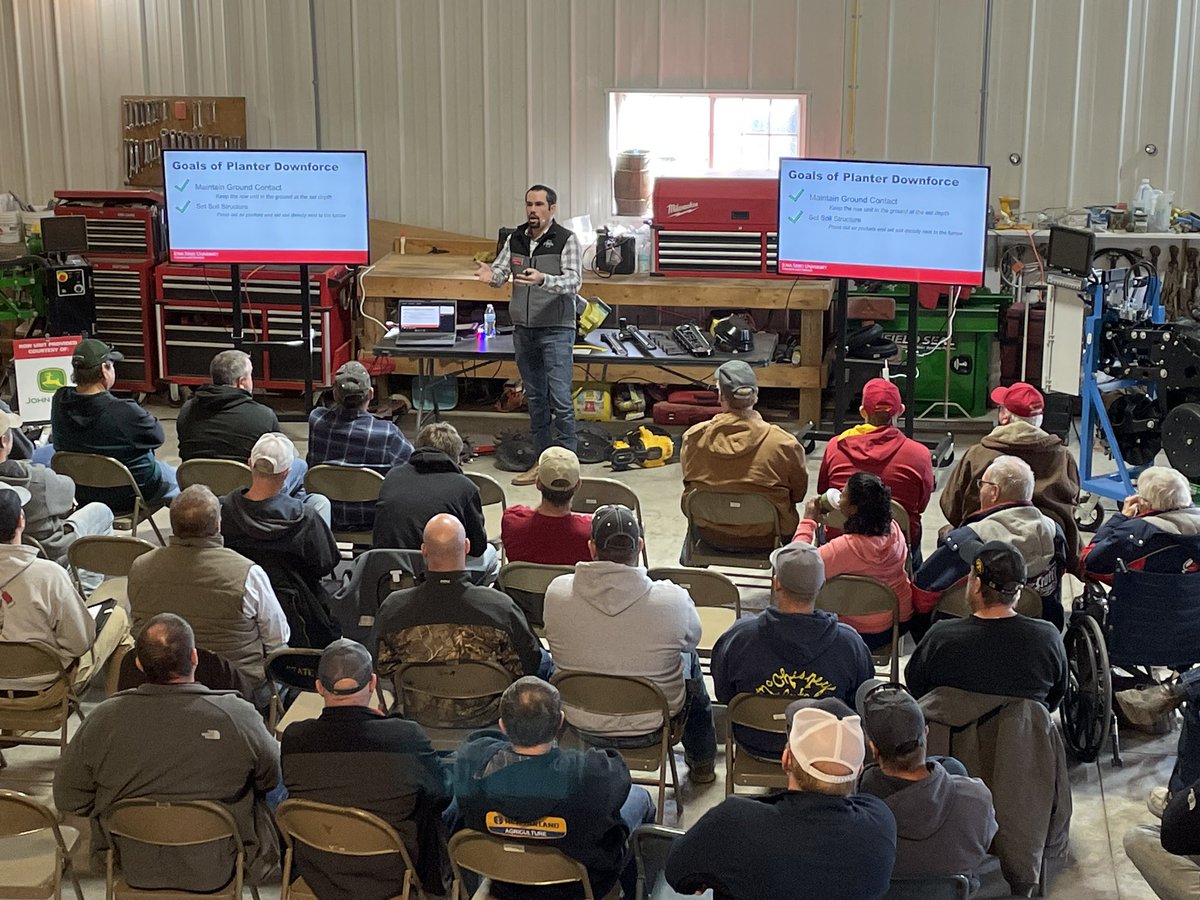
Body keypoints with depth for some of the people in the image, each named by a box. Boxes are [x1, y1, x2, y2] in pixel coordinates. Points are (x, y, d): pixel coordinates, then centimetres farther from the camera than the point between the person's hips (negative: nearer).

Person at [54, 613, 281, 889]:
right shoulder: (238, 717, -21)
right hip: (218, 871, -2)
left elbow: (67, 799, -5)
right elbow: (273, 779, -4)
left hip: (133, 867, 3)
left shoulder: (103, 720, -17)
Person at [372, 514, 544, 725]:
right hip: (482, 715, -3)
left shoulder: (393, 608, -20)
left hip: (418, 715, 3)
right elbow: (528, 665, -13)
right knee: (545, 662, 27)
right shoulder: (501, 607, -26)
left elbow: (382, 669, -5)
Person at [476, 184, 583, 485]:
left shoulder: (566, 240, -8)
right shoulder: (516, 240, 9)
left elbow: (574, 282, -18)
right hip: (523, 330, 6)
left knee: (560, 399, -8)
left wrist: (542, 279, -36)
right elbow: (500, 271, 5)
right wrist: (491, 276, -20)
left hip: (556, 329, -6)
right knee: (535, 398, 12)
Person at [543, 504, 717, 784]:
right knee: (688, 657, 28)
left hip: (582, 724, 2)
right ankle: (702, 762, 46)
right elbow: (692, 638, -3)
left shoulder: (556, 593, -20)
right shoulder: (672, 600, -26)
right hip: (652, 727, -1)